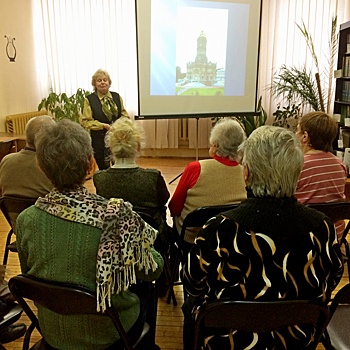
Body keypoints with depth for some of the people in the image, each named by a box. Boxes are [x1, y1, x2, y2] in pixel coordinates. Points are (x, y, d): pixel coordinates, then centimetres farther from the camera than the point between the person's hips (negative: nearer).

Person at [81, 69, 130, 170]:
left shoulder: (117, 97, 10)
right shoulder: (89, 100, -2)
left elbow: (124, 115, 15)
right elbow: (86, 121, -6)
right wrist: (104, 125, -17)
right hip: (100, 140, -3)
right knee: (103, 168, 5)